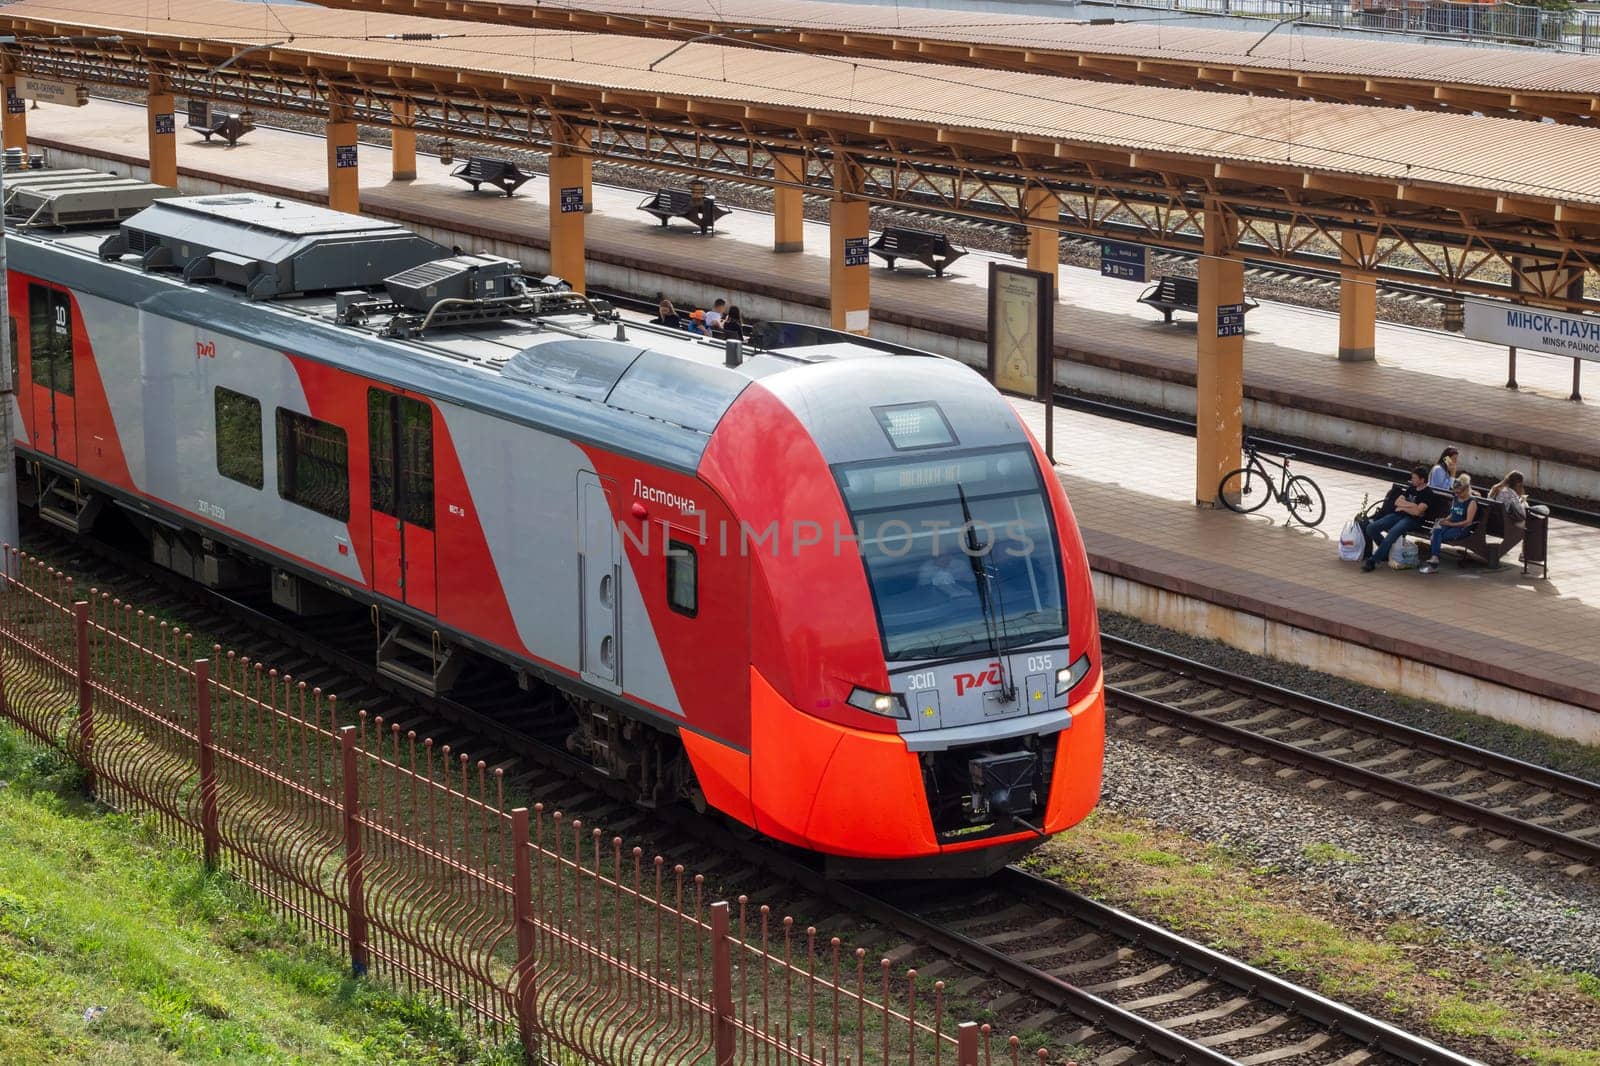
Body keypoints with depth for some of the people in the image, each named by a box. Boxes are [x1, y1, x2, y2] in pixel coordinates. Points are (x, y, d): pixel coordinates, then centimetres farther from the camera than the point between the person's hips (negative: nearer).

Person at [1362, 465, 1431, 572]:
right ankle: (1386, 552, 8)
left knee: (1392, 533, -37)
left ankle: (1373, 561, -33)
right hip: (1398, 515, 8)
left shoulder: (1427, 494, -5)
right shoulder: (1410, 488, 17)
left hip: (1412, 520, -8)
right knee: (1371, 528, -9)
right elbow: (1397, 502, 10)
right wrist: (1411, 505, -4)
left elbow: (1417, 512, -16)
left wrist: (1403, 507, -3)